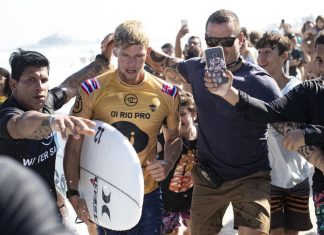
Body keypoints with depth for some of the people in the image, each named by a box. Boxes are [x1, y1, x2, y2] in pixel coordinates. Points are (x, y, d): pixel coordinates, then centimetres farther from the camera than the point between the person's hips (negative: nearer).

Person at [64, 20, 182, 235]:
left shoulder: (167, 93, -4)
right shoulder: (93, 91, -10)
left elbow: (174, 138, 11)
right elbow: (74, 146, -5)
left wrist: (167, 164, -9)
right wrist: (74, 194, -12)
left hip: (148, 195, 1)